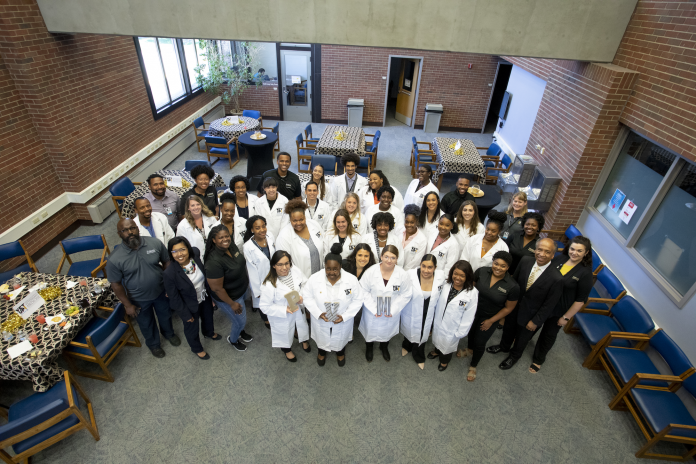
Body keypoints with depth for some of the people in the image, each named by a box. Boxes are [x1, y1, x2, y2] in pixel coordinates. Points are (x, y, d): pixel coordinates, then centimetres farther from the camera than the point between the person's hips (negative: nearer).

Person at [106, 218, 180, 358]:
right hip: (139, 300, -1)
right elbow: (116, 284, -13)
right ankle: (153, 344, 53)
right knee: (147, 324, 23)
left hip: (161, 292, 2)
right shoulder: (114, 259, -24)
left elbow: (167, 262, -5)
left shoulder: (155, 243, -20)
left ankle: (169, 333, 59)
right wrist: (127, 305, -8)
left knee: (165, 315, 27)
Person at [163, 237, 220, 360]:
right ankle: (197, 348, 54)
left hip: (205, 298, 5)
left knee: (208, 317, 32)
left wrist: (209, 291, 9)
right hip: (190, 306, -4)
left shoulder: (196, 254, -23)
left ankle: (209, 333, 67)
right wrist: (185, 314, -12)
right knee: (192, 328, 22)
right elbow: (174, 298, -20)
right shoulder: (169, 273, -34)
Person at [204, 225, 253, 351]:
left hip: (242, 289, 7)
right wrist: (232, 303, -17)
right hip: (229, 297, -7)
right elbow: (217, 288, -27)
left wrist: (246, 280, 14)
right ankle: (232, 339, 47)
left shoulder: (231, 245, -14)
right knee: (241, 321, 15)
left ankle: (240, 331, 61)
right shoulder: (214, 262, -36)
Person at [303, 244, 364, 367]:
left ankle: (340, 353, 64)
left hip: (343, 321, 0)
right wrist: (318, 313, -23)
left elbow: (358, 300, -15)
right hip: (320, 320, 0)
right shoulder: (314, 279, -24)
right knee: (322, 338, 30)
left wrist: (344, 316, -23)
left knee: (341, 338, 30)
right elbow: (307, 296, -12)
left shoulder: (351, 280, -26)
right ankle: (322, 352, 65)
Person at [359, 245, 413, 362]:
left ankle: (384, 347, 62)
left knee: (387, 330, 27)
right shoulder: (371, 271, -22)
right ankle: (369, 348, 58)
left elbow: (406, 295, -11)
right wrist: (373, 308, -18)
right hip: (372, 312, -1)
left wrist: (393, 309, -17)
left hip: (392, 313, 1)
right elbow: (364, 291, -13)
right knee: (370, 330, 24)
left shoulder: (403, 274, -21)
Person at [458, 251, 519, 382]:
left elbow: (508, 308, -12)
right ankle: (469, 350, 61)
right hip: (473, 311, 3)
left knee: (479, 342, 12)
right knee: (471, 332, 28)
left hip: (489, 317, -3)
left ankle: (473, 367, 41)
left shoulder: (513, 287, -25)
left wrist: (491, 321, -8)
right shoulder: (482, 271, -20)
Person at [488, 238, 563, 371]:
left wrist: (535, 321, -12)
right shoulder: (525, 261, -17)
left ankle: (514, 356, 53)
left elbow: (549, 304, -19)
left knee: (522, 338, 24)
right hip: (514, 306, 4)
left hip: (529, 315, -3)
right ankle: (504, 347, 59)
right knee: (508, 329, 29)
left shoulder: (556, 278, -29)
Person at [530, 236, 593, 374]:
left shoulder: (585, 273, -20)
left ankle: (538, 360, 39)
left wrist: (566, 317, -10)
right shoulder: (560, 259, -10)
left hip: (558, 311, -3)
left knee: (548, 334, 17)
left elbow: (580, 300, -15)